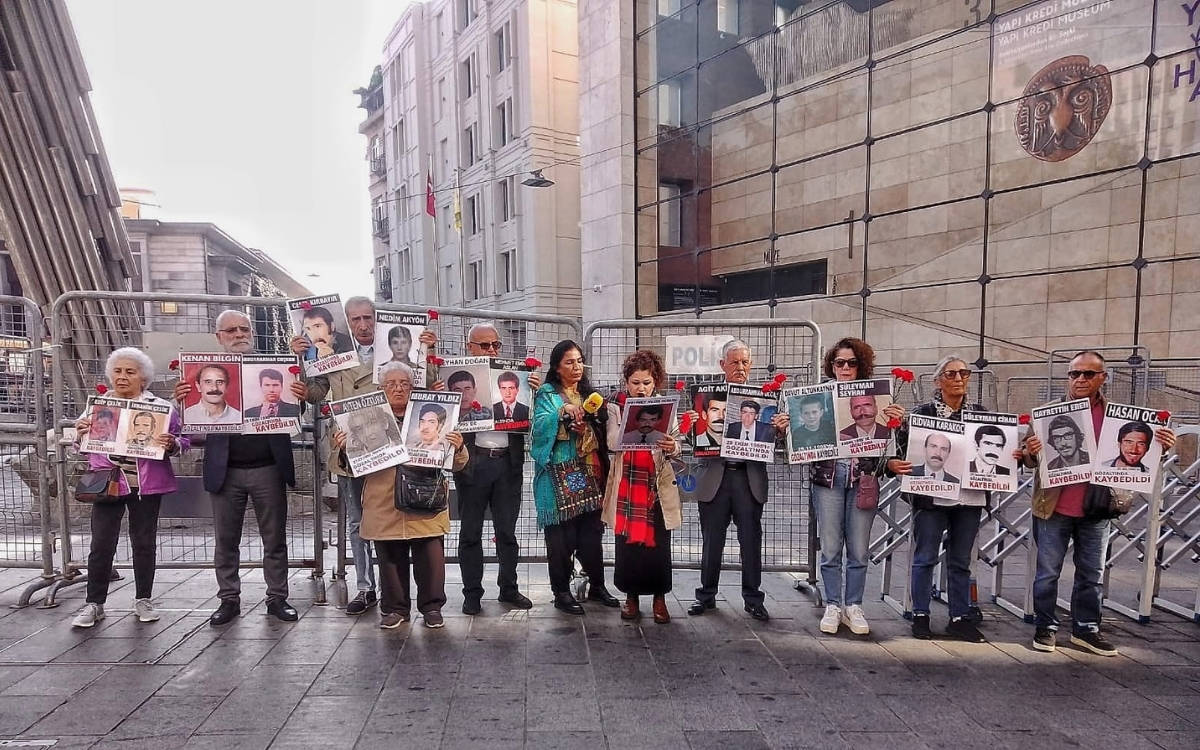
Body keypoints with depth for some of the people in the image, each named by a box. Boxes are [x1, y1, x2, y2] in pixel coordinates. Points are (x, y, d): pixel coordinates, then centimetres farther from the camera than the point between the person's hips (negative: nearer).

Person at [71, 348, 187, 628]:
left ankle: (143, 600, 20)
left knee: (145, 543, 8)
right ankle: (94, 604, 13)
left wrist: (171, 444, -20)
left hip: (146, 485, -1)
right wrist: (80, 434, -6)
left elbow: (183, 441, 2)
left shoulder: (161, 407, 3)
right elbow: (82, 447, 15)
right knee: (101, 545, 0)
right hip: (108, 482, 1)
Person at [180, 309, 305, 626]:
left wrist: (299, 397, -20)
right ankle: (229, 600, 25)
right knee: (226, 540, 11)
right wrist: (182, 399, -20)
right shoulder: (206, 370, 5)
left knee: (275, 539, 8)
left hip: (268, 468, 0)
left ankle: (277, 598, 20)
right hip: (225, 470, 1)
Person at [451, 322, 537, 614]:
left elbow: (530, 418, 5)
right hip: (473, 463, -2)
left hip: (508, 463, 2)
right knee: (470, 532, 8)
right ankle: (472, 593, 20)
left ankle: (509, 589, 26)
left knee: (507, 532, 12)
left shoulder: (513, 372, 8)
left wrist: (537, 392, -12)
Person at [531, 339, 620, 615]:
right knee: (561, 534, -1)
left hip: (590, 471, 5)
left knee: (592, 530, 8)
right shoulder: (547, 394, 0)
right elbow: (540, 426, -14)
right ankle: (561, 592, 10)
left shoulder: (589, 393, 17)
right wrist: (562, 411, -28)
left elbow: (602, 430, 15)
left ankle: (597, 585, 21)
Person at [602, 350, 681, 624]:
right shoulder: (616, 408, 3)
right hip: (626, 486, 0)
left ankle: (659, 598, 19)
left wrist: (672, 447, -26)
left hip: (657, 485, 0)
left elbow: (675, 449, -4)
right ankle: (631, 596, 22)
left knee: (658, 544, 3)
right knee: (627, 543, 5)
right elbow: (612, 444, -6)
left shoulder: (665, 409, 4)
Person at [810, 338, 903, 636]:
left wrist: (896, 421, -12)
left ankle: (854, 607, 22)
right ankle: (833, 607, 19)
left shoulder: (873, 395, 6)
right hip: (827, 477, 0)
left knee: (859, 550, 7)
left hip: (862, 479, 1)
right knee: (830, 549, 5)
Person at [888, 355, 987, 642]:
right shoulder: (922, 412, -3)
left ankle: (960, 618, 24)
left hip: (969, 497, 4)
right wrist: (892, 463, -26)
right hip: (931, 497, -4)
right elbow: (901, 448, -7)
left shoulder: (980, 414, 10)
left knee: (961, 561, 13)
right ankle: (920, 616, 17)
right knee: (925, 558, 5)